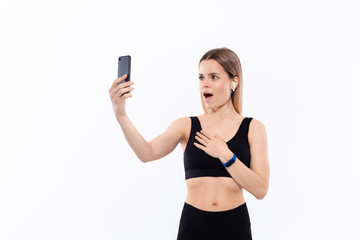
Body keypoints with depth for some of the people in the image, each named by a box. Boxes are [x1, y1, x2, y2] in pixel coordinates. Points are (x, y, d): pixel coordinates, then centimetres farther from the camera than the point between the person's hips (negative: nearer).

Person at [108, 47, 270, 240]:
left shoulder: (252, 128, 0)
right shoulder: (186, 126, 1)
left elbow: (260, 189, -7)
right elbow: (148, 154, -16)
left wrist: (225, 155, -14)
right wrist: (120, 115, -28)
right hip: (193, 223, 0)